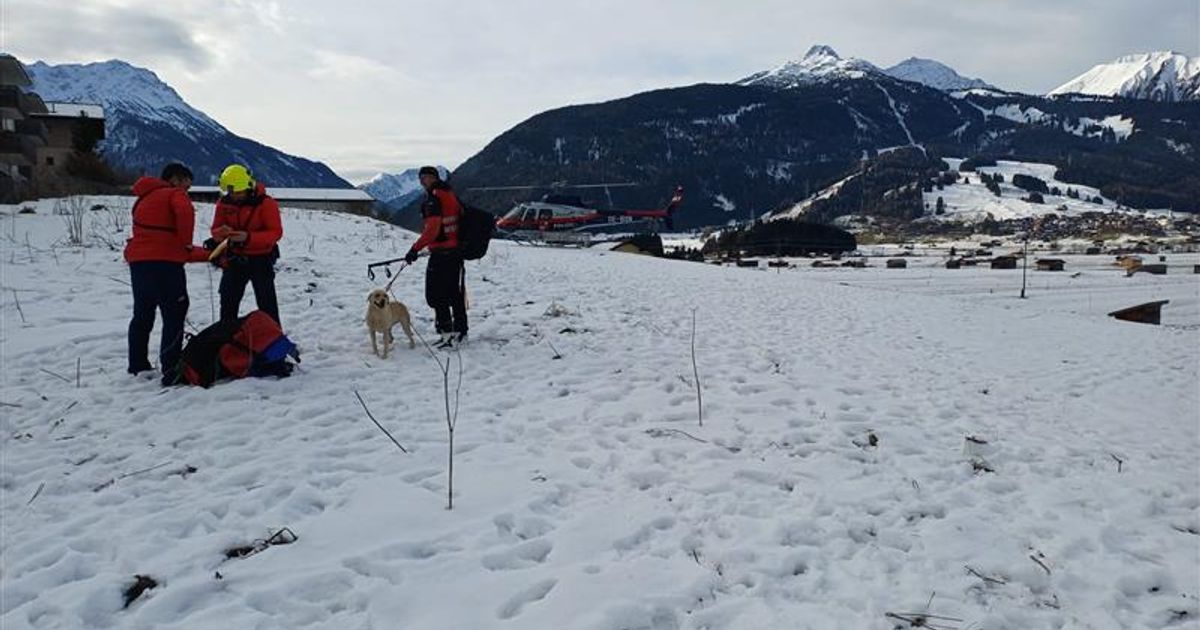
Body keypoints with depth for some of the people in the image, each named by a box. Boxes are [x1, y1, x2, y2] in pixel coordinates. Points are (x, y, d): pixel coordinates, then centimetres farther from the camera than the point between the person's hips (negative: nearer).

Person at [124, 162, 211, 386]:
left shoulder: (144, 200, 28)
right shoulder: (174, 194, 1)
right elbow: (185, 212, -25)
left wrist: (208, 254, 26)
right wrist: (187, 242, -10)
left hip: (137, 261, 8)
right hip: (164, 263, -8)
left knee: (142, 315, 20)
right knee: (174, 316, -4)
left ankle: (137, 365, 31)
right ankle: (171, 370, -9)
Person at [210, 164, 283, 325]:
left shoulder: (265, 203, -17)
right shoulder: (224, 203, -3)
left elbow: (276, 232, -20)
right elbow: (215, 230, 2)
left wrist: (248, 237, -34)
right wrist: (221, 233, -24)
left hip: (260, 259, -5)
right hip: (234, 258, 5)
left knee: (266, 303, -3)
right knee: (228, 301, 12)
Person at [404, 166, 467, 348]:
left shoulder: (433, 199, -15)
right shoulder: (451, 195, 11)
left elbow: (432, 229, -24)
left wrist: (415, 249, -22)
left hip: (440, 254, -9)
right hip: (456, 251, 9)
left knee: (437, 295, -2)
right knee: (456, 294, 14)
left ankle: (447, 333, -3)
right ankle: (460, 332, 21)